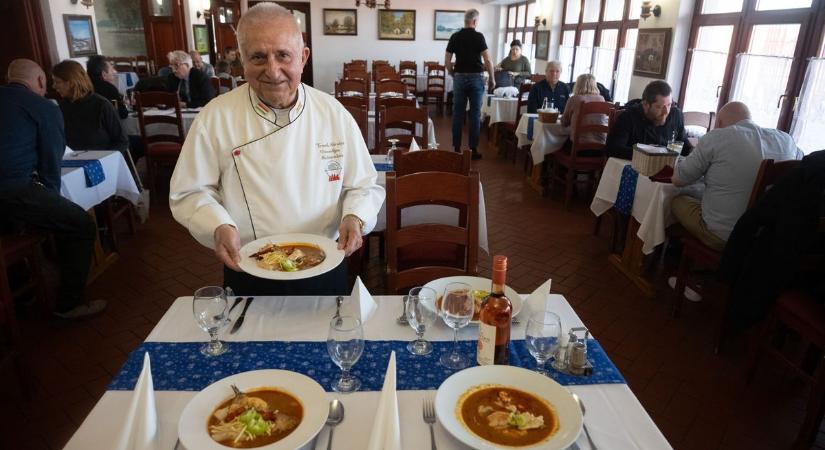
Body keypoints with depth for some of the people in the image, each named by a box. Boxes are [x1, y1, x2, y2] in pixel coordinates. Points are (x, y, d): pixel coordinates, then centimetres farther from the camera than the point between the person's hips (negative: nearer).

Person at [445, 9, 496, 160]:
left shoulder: (455, 36, 4)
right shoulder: (478, 36, -6)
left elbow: (447, 61, 5)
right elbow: (488, 60, -11)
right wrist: (492, 79, -1)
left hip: (459, 77, 3)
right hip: (476, 78, -3)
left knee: (458, 114, 6)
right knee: (475, 114, 2)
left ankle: (457, 149, 9)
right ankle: (473, 150, 4)